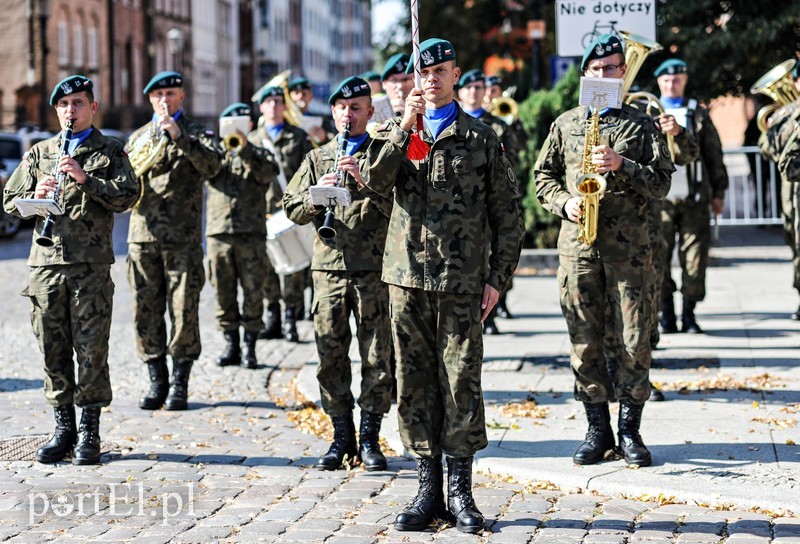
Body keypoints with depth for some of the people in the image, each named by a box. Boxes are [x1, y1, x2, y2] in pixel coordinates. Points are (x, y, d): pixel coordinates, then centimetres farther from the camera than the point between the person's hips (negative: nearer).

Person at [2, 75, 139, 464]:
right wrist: (34, 197, -5)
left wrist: (85, 180, -15)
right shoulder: (39, 153, 17)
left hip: (91, 265, -3)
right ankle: (63, 428, 13)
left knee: (91, 349, -4)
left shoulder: (109, 152, 8)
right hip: (45, 263, 3)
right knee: (53, 349, 5)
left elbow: (127, 197, -5)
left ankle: (89, 432, 2)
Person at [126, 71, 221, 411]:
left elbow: (211, 166, -13)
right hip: (143, 236, 3)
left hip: (183, 238, -3)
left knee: (184, 310, -3)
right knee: (146, 310, 3)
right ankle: (157, 381, 12)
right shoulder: (137, 137, 18)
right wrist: (136, 160, -5)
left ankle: (180, 383, 6)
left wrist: (179, 137, -22)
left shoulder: (197, 134, 6)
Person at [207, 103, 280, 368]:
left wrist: (245, 148, -22)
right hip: (219, 233, 2)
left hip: (252, 234, -2)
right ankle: (230, 344, 13)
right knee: (224, 292, 4)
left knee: (253, 291, -3)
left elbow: (268, 172, -10)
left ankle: (250, 346, 3)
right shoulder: (218, 155, 17)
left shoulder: (259, 155, 12)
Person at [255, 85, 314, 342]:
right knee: (266, 265, 3)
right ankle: (272, 318, 11)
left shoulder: (299, 137, 10)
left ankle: (291, 320, -1)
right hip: (263, 212, 2)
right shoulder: (253, 140, 16)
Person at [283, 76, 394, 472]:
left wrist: (366, 181, -17)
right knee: (330, 356, 2)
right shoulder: (317, 159, 16)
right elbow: (292, 209, 10)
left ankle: (369, 437, 6)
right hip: (329, 265, 3)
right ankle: (342, 435, 11)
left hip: (373, 266, -2)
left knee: (376, 355, -2)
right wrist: (317, 193, -9)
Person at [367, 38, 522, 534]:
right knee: (415, 383, 4)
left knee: (461, 382, -2)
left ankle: (461, 492, 6)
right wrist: (405, 127, -14)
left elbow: (508, 213, 7)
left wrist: (498, 277, 0)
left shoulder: (481, 138, 7)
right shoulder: (395, 133, 12)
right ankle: (428, 489, 12)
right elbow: (376, 181, -8)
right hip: (408, 275, 2)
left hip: (462, 282, -2)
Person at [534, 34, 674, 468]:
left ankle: (630, 430, 7)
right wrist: (564, 202, -4)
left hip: (628, 246, -2)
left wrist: (622, 166, -14)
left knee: (633, 339, -3)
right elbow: (543, 177, 15)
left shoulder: (642, 125, 8)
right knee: (585, 342, 3)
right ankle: (598, 429, 12)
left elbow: (661, 183, 1)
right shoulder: (565, 124, 13)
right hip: (577, 248, 2)